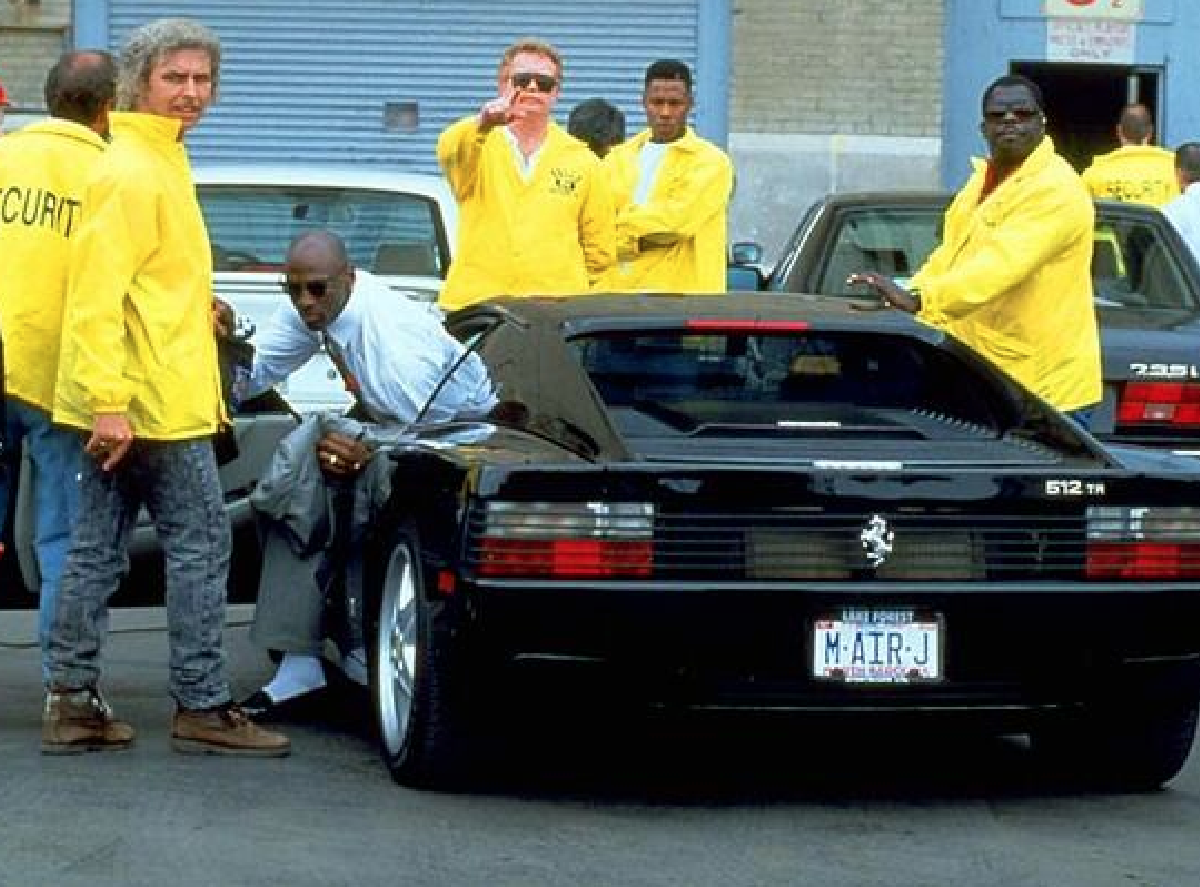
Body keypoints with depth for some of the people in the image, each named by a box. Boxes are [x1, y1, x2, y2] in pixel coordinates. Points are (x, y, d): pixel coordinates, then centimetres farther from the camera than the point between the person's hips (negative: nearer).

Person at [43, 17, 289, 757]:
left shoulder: (160, 163, 17)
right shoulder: (133, 174, -14)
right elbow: (96, 291, -22)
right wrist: (109, 402, -26)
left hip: (125, 403, 10)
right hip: (152, 401, -10)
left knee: (99, 549, 9)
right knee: (202, 543, -5)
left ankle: (72, 701, 12)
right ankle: (204, 708, -2)